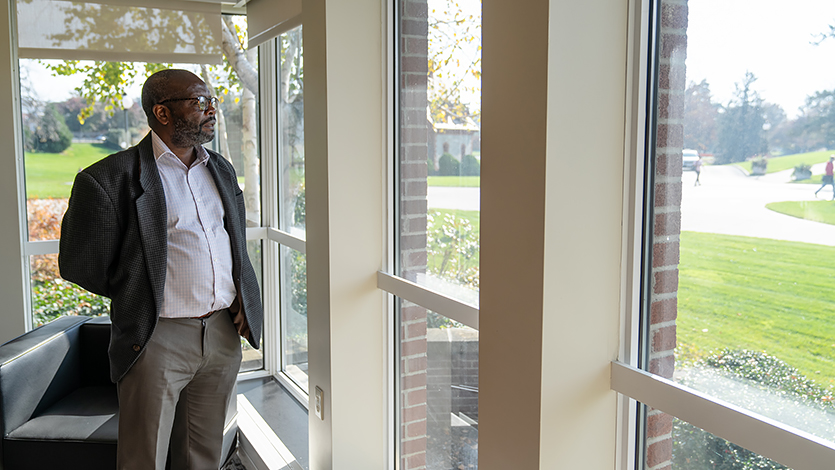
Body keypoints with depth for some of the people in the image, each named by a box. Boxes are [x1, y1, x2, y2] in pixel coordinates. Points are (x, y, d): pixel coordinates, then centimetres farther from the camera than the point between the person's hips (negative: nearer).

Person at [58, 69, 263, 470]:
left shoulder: (221, 170, 12)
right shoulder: (109, 179, -10)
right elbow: (78, 264, -4)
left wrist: (244, 299, 9)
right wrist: (142, 298, 4)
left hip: (223, 332, 5)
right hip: (158, 338, -5)